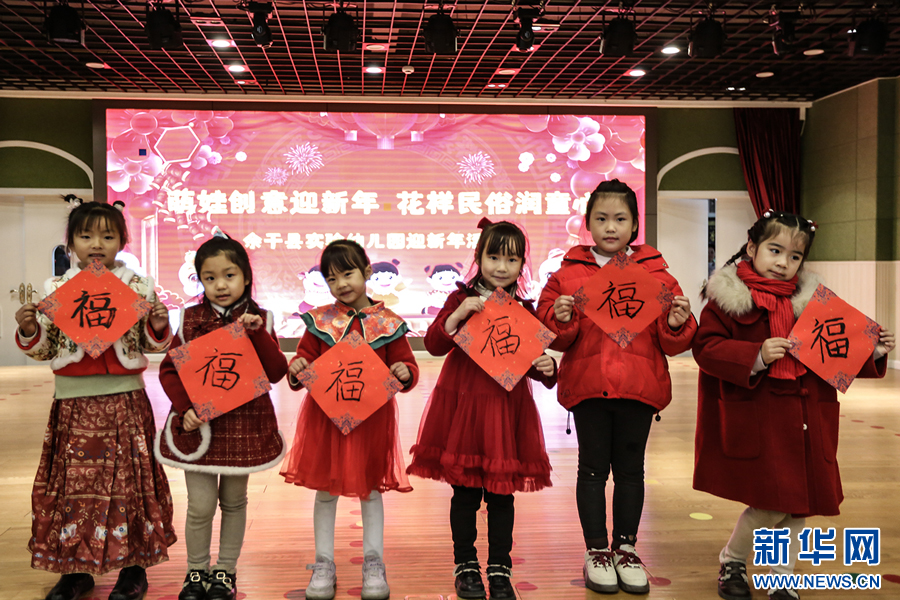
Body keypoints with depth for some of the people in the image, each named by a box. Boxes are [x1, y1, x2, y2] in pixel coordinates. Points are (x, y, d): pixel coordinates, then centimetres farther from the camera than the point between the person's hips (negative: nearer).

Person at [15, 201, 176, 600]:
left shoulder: (139, 288, 1)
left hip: (124, 400, -1)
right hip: (74, 403, 2)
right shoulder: (56, 290, 4)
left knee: (128, 480, 5)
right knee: (71, 481, 8)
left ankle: (133, 567, 20)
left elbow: (151, 346, 6)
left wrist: (158, 326, -14)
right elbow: (44, 350, 9)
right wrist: (29, 331, -10)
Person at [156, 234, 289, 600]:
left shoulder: (258, 321, 0)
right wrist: (185, 407, -12)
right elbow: (169, 369, 2)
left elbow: (276, 372, -9)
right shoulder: (191, 320, 0)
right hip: (198, 424, 0)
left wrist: (257, 333, -20)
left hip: (244, 424, 1)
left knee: (234, 501, 13)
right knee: (200, 505, 1)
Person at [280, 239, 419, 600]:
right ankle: (324, 564, 25)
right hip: (326, 416, 1)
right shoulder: (320, 321, 0)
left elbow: (406, 365, 1)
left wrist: (405, 372, -21)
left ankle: (374, 564, 25)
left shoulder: (387, 323, -2)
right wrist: (297, 371, -19)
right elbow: (305, 358, 3)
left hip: (372, 418, -1)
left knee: (371, 488, 11)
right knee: (325, 489, 11)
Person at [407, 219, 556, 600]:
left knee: (502, 493, 8)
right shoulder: (462, 299, 0)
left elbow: (530, 360, 13)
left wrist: (545, 368, -8)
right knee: (465, 492, 7)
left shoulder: (524, 310, 7)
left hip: (507, 409, 2)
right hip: (463, 406, -2)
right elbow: (434, 345, -9)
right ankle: (465, 567, 24)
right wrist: (458, 315, -22)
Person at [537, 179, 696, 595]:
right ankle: (596, 552, 21)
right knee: (593, 467, 8)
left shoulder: (656, 274, 5)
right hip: (587, 384, -1)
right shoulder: (568, 274, 4)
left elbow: (673, 343, 6)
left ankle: (626, 549, 26)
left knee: (630, 468, 11)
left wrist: (677, 324, -16)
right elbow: (553, 336, 3)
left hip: (639, 386, 1)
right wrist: (561, 319, -18)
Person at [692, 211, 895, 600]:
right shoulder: (728, 297, -5)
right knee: (771, 504, -6)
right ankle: (731, 561, 21)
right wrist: (756, 356, -25)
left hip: (804, 422, 6)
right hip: (756, 420, -5)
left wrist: (872, 352, 5)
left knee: (797, 504, 10)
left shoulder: (809, 299, 12)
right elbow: (706, 348, -13)